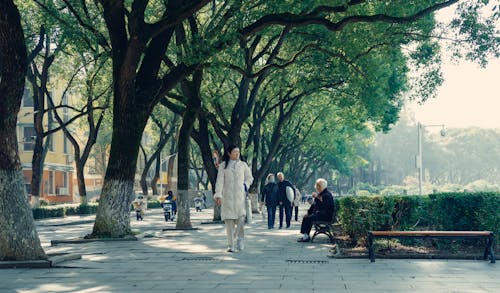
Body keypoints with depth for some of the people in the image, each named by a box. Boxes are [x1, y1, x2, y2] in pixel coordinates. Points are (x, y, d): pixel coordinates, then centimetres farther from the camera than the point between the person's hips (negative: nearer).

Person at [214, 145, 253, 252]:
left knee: (241, 217, -14)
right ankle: (231, 245, 2)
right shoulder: (223, 166, 6)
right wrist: (218, 195, -10)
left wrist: (245, 185, 1)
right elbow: (220, 181, 0)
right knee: (229, 220, -3)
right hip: (227, 196, -1)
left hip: (240, 196, 1)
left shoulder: (243, 165, 11)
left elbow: (249, 178, 20)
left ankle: (240, 239, 7)